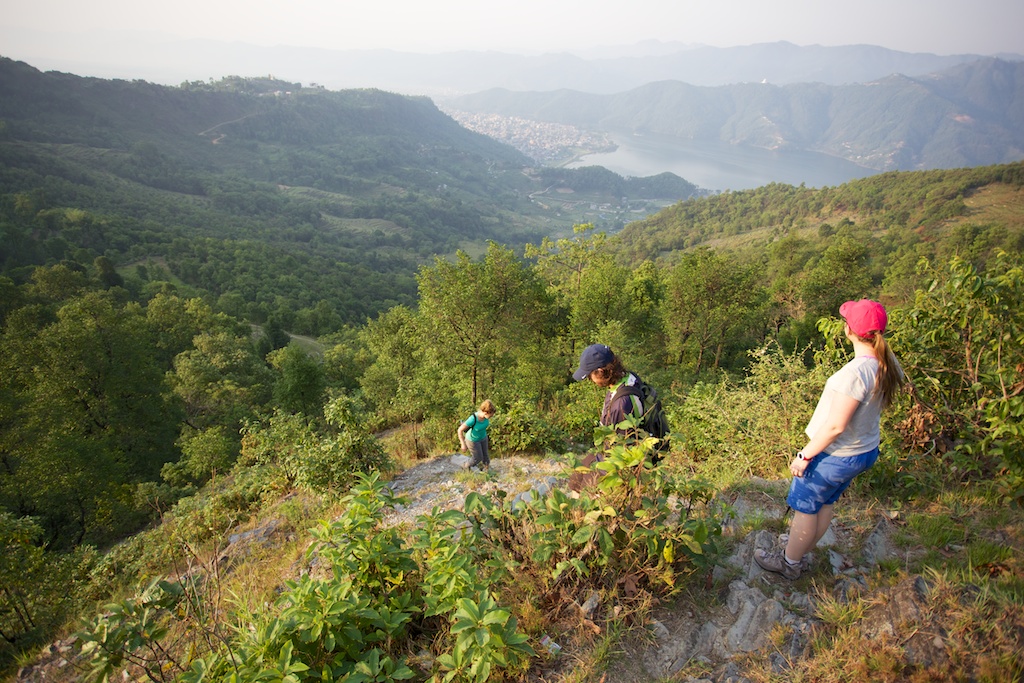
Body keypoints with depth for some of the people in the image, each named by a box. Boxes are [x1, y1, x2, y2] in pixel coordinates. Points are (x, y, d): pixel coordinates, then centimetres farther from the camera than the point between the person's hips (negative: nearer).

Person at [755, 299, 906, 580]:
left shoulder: (855, 372, -32)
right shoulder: (888, 365, -7)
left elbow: (835, 426, -27)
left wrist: (805, 455, -18)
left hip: (835, 456, -8)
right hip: (866, 451, 8)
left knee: (805, 507, 12)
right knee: (825, 504, 24)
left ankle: (789, 563, 31)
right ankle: (800, 554, 42)